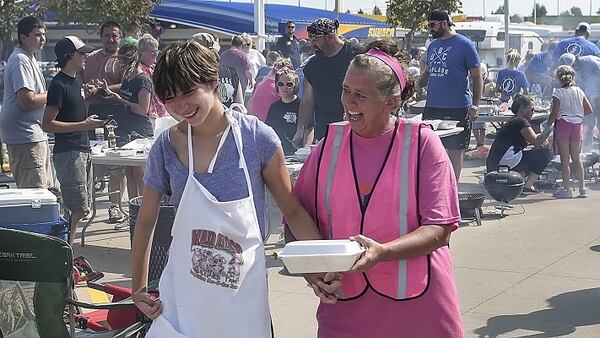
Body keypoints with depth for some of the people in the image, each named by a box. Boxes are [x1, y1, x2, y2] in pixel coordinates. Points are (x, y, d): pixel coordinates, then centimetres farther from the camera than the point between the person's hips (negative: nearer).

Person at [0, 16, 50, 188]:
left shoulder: (29, 58, 17)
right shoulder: (20, 61, -16)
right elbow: (27, 101, -23)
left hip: (37, 135, 11)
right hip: (26, 137, -11)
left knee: (45, 190, 16)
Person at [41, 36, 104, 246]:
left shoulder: (77, 79, 13)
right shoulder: (58, 85, -14)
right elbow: (48, 124, -18)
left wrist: (92, 122, 16)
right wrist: (83, 125, -20)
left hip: (82, 149, 9)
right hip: (68, 152, -9)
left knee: (79, 206, 11)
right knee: (77, 208, -11)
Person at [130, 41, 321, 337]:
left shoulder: (257, 137, -10)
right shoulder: (166, 147, -5)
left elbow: (293, 210, -3)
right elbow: (145, 222, 6)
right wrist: (138, 289, 8)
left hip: (243, 292, -1)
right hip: (183, 293, 1)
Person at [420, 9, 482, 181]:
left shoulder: (464, 44, -5)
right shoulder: (432, 45, 12)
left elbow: (477, 78, -4)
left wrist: (474, 106, -12)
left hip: (457, 109, -6)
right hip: (432, 107, 6)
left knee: (455, 151, 3)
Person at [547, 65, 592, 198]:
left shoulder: (558, 92, -9)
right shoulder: (579, 91, 4)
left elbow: (554, 113, -13)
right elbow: (589, 110, 6)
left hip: (563, 124, -4)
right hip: (577, 125, 4)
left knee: (564, 160, 1)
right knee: (577, 158, 12)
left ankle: (566, 189, 0)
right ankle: (582, 188, 12)